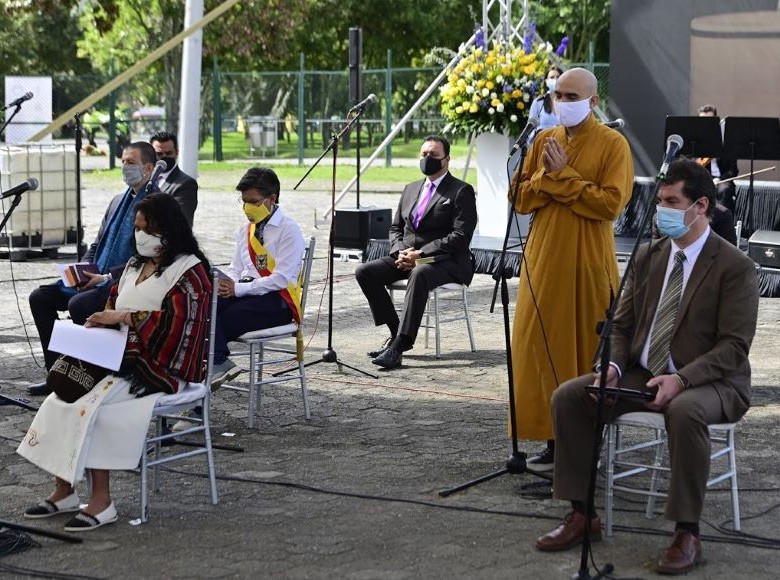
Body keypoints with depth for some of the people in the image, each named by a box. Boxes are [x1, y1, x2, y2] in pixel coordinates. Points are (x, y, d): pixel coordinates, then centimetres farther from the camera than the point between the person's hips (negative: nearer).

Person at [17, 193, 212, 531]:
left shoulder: (188, 271, -6)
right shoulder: (136, 265, 21)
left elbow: (176, 322, -17)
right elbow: (115, 303, 23)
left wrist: (123, 317, -18)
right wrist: (102, 320, 0)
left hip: (161, 367, -8)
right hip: (121, 357, 8)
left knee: (91, 402, -28)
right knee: (61, 396, -15)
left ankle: (101, 501, -23)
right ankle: (64, 490, -13)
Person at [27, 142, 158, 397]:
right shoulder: (118, 201, 19)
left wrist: (107, 277, -20)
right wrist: (82, 271, 2)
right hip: (97, 279, 9)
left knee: (78, 304, -32)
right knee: (40, 297, -4)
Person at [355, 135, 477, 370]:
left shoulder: (461, 191, -2)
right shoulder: (411, 189, 20)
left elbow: (461, 236, -12)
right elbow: (395, 228, 20)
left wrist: (421, 253, -19)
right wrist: (401, 251, -4)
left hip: (444, 262, -7)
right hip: (407, 258, 7)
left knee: (419, 274, -40)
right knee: (365, 272, -15)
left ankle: (399, 345, -41)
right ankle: (396, 333, -8)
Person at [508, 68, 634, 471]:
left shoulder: (612, 144, -4)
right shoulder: (544, 141, 12)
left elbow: (610, 203, -15)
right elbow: (519, 198, 9)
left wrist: (563, 176, -13)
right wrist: (547, 176, -9)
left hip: (588, 264, -5)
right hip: (543, 260, 5)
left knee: (588, 349, 1)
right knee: (543, 345, 3)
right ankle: (553, 439, 10)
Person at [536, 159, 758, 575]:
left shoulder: (735, 267, -10)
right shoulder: (648, 257, 8)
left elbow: (734, 345, -15)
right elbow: (622, 324, 11)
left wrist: (682, 378, -29)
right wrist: (613, 365, -11)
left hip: (709, 382, -6)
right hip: (642, 375, 6)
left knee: (684, 410, -40)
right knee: (568, 395, -12)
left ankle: (687, 534, -27)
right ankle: (582, 515, -4)